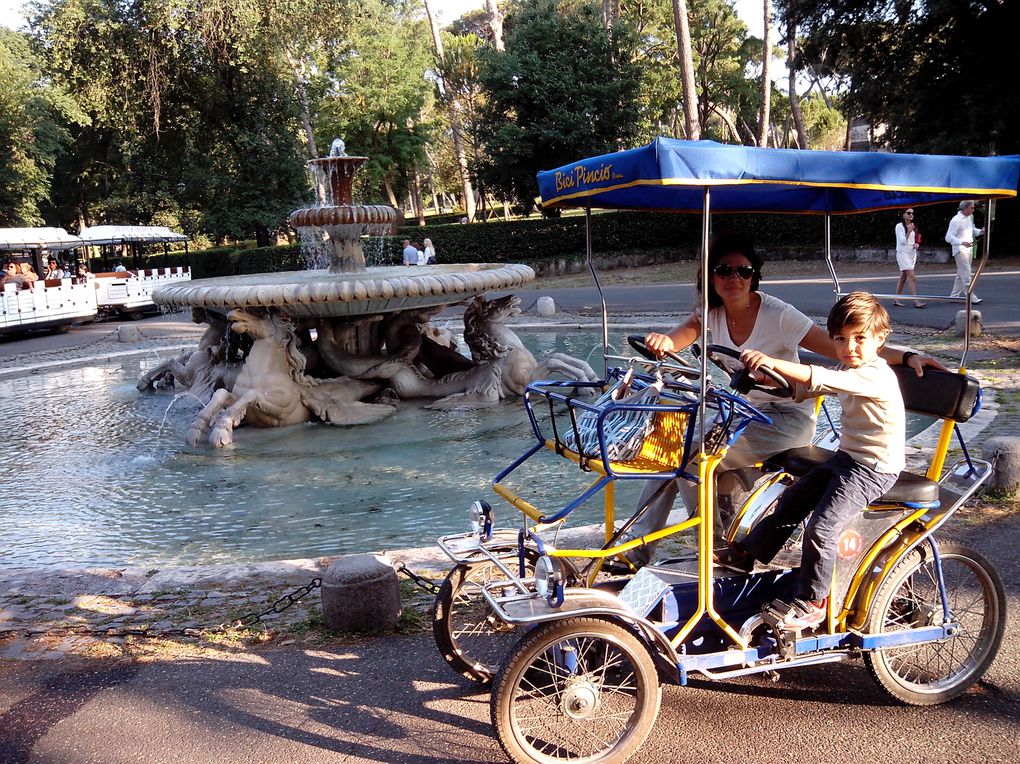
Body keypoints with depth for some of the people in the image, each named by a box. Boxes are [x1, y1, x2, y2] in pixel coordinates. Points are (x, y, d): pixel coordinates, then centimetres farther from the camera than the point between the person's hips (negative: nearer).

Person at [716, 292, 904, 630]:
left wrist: (773, 362, -46)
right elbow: (806, 388, 11)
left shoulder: (876, 376, -23)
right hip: (846, 456, 10)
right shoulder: (849, 371, 7)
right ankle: (746, 552, 23)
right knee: (790, 501, 9)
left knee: (822, 528, -17)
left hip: (873, 469, -9)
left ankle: (811, 603, -3)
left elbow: (821, 379, -38)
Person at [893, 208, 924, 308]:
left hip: (912, 253, 8)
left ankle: (896, 300, 15)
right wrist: (909, 231, -23)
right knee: (911, 277, -16)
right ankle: (916, 301, -21)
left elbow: (916, 240, 21)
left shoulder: (913, 227, 14)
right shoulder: (899, 226, -7)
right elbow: (902, 241, -14)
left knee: (903, 277, 9)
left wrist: (917, 244, 0)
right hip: (903, 253, -7)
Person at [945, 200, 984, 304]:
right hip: (960, 250, -9)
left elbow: (972, 230, 26)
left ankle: (954, 296, 19)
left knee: (961, 274, 12)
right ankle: (970, 297, -12)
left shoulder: (970, 218, 12)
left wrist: (980, 231, 4)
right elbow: (948, 237, -19)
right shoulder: (956, 220, -15)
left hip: (968, 249, 9)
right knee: (966, 274, -12)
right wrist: (962, 243, -31)